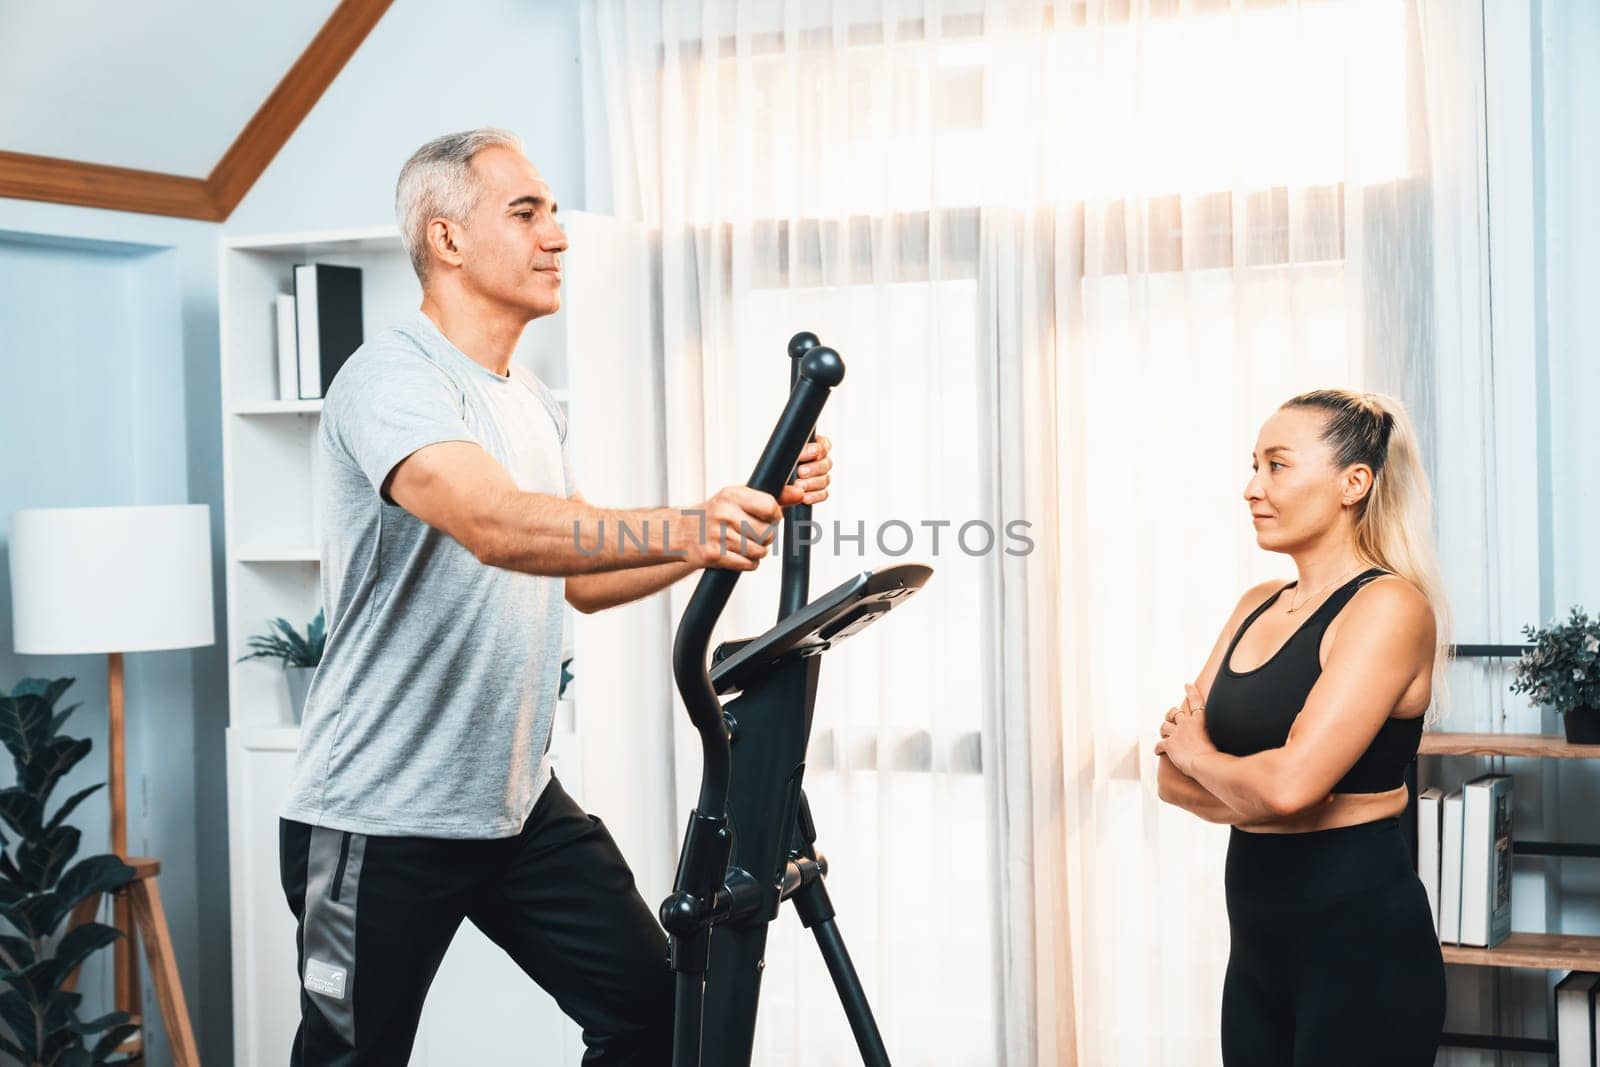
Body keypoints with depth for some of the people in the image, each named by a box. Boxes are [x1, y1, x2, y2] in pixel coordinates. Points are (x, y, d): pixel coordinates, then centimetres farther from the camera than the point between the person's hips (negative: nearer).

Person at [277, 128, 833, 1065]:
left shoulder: (534, 401, 13)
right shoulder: (393, 379, -16)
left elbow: (583, 580, 16)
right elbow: (498, 527, -34)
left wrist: (752, 514, 4)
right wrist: (682, 528, -48)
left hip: (519, 802, 8)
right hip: (383, 820, -8)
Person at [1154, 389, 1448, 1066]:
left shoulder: (1388, 606, -14)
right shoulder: (1256, 607, 10)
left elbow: (1289, 785, -24)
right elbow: (1173, 778, 7)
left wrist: (1200, 756, -5)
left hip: (1359, 940, -7)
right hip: (1259, 934, 7)